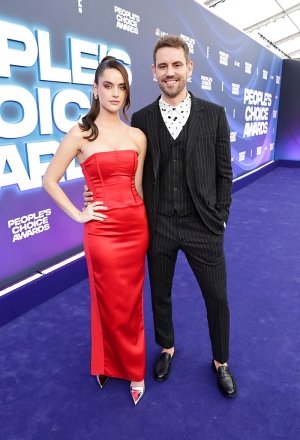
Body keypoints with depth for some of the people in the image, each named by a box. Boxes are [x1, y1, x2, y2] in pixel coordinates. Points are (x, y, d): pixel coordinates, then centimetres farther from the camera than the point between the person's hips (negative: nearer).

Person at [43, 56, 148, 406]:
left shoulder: (137, 136, 6)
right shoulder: (80, 134, -5)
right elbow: (50, 180, -1)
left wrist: (138, 217, 13)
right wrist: (78, 215, -4)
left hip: (136, 226, 4)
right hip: (102, 230, -3)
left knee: (131, 302, 15)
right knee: (112, 304, 11)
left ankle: (124, 363, 39)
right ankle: (132, 368, 37)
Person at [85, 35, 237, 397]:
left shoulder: (214, 114, -1)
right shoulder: (141, 119, 2)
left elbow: (223, 173, 1)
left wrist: (220, 218, -2)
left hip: (202, 226, -1)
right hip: (158, 227, 1)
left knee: (217, 298, 12)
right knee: (160, 295, 18)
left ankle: (220, 361, 40)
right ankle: (167, 347, 48)